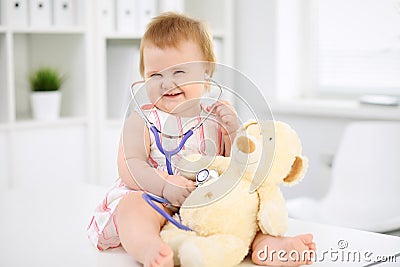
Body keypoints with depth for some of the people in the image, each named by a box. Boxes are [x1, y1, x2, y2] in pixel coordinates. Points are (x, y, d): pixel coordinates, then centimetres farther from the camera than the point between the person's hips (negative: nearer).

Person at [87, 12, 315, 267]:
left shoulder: (219, 115, 8)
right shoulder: (142, 120, 2)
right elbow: (129, 167, -9)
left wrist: (235, 131, -13)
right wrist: (164, 185, -26)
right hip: (155, 199, -3)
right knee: (132, 206, -33)